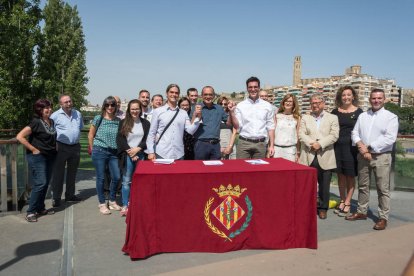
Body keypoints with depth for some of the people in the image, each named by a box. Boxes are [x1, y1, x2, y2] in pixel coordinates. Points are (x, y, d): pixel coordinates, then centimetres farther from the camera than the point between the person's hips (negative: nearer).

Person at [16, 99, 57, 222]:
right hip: (37, 157, -7)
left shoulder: (51, 121, 8)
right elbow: (20, 137, -19)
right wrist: (33, 149, -17)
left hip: (50, 156, 7)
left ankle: (40, 208, 23)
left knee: (45, 183, 12)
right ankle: (31, 212, 1)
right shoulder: (36, 122, -14)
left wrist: (54, 148, 10)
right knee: (40, 183, -10)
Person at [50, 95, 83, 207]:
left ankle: (70, 195, 28)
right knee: (58, 173, -1)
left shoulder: (78, 114, 8)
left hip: (75, 147, 5)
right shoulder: (55, 115, -8)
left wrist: (75, 137, 12)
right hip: (61, 147, -5)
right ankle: (56, 197, 9)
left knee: (72, 172, 15)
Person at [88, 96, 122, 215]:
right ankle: (102, 204, 16)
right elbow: (90, 135, 5)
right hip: (100, 151, -3)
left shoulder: (118, 121, 7)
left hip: (113, 152, 3)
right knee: (101, 178, 2)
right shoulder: (98, 118, -1)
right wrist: (93, 150, 6)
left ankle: (112, 201, 23)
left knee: (116, 177, 1)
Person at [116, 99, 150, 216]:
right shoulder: (123, 123, 5)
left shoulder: (146, 123, 8)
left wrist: (137, 149, -10)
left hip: (140, 155, 1)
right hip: (127, 155, -1)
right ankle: (125, 206, 8)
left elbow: (147, 140, 3)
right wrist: (129, 151, -9)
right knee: (126, 181, 0)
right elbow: (120, 139, -1)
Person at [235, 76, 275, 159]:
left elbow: (270, 127, 8)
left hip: (260, 144, 1)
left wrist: (271, 146, 3)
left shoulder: (267, 106, 7)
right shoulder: (240, 106, 5)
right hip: (244, 143, -1)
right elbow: (238, 127, 0)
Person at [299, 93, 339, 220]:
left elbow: (334, 135, -4)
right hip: (308, 157, 1)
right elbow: (301, 134, 1)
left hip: (325, 157, -1)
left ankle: (323, 208, 20)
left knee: (324, 185, 6)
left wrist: (320, 144, -15)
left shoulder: (332, 118, 8)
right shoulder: (305, 118, 12)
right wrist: (311, 143, -16)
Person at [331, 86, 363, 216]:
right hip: (338, 147, 3)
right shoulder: (335, 112, 7)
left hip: (352, 147, -3)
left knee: (350, 175, 4)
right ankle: (342, 201, 20)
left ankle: (347, 203, 13)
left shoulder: (358, 112, -1)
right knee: (340, 175, 9)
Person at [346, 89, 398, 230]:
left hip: (381, 156, -5)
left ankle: (383, 217, 9)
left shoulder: (391, 117, -3)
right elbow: (355, 133, 9)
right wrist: (360, 145, -11)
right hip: (363, 155, 5)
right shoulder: (362, 116, 13)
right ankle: (361, 212, 26)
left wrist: (369, 148, -14)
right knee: (362, 186, 13)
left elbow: (390, 138, -13)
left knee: (383, 189, -1)